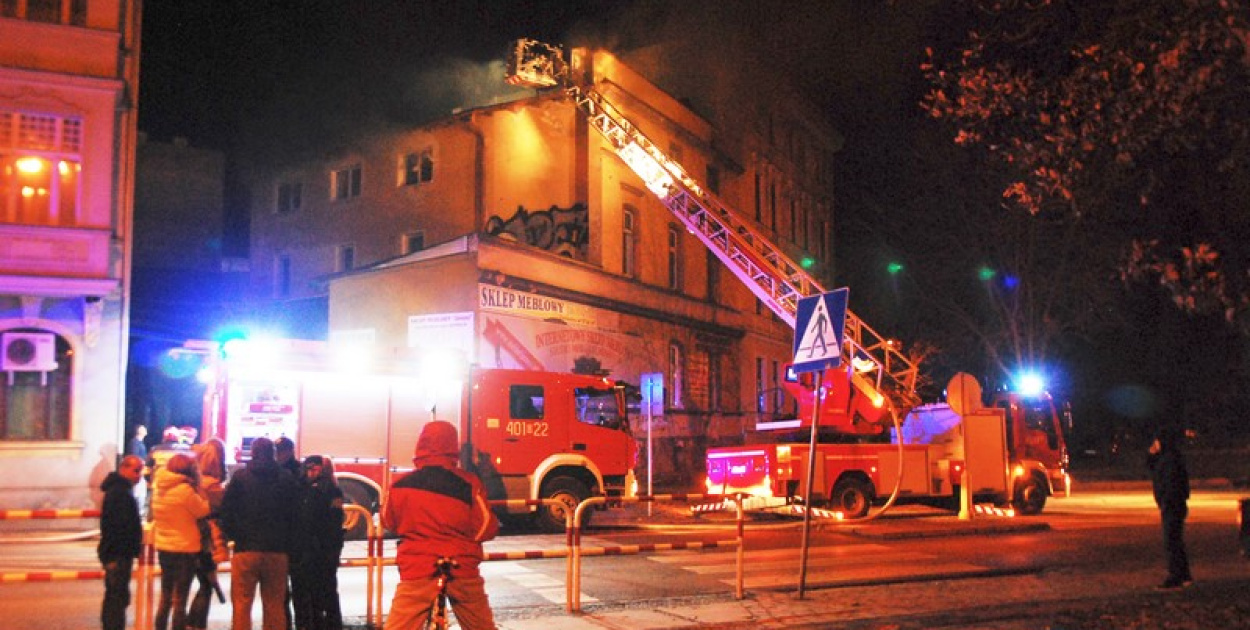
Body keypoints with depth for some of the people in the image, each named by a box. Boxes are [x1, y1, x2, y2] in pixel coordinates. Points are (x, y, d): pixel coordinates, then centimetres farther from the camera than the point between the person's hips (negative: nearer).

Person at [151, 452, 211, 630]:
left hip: (164, 547, 7)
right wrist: (199, 489, -4)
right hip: (185, 549, -6)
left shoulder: (159, 486, 0)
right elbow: (203, 510, -12)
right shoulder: (185, 490, -20)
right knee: (179, 600, 2)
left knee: (165, 598, 18)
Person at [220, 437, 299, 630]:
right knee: (275, 605, 9)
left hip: (246, 549, -2)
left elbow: (226, 511, -3)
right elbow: (294, 514, 4)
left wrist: (234, 535, 11)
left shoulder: (240, 476, -1)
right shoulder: (286, 478, 4)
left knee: (242, 604, 3)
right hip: (277, 551, 2)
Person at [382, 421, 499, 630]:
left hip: (417, 571, 0)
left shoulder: (401, 486, -2)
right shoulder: (468, 484, -6)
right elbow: (486, 529, -3)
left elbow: (389, 522, 14)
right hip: (462, 571, 1)